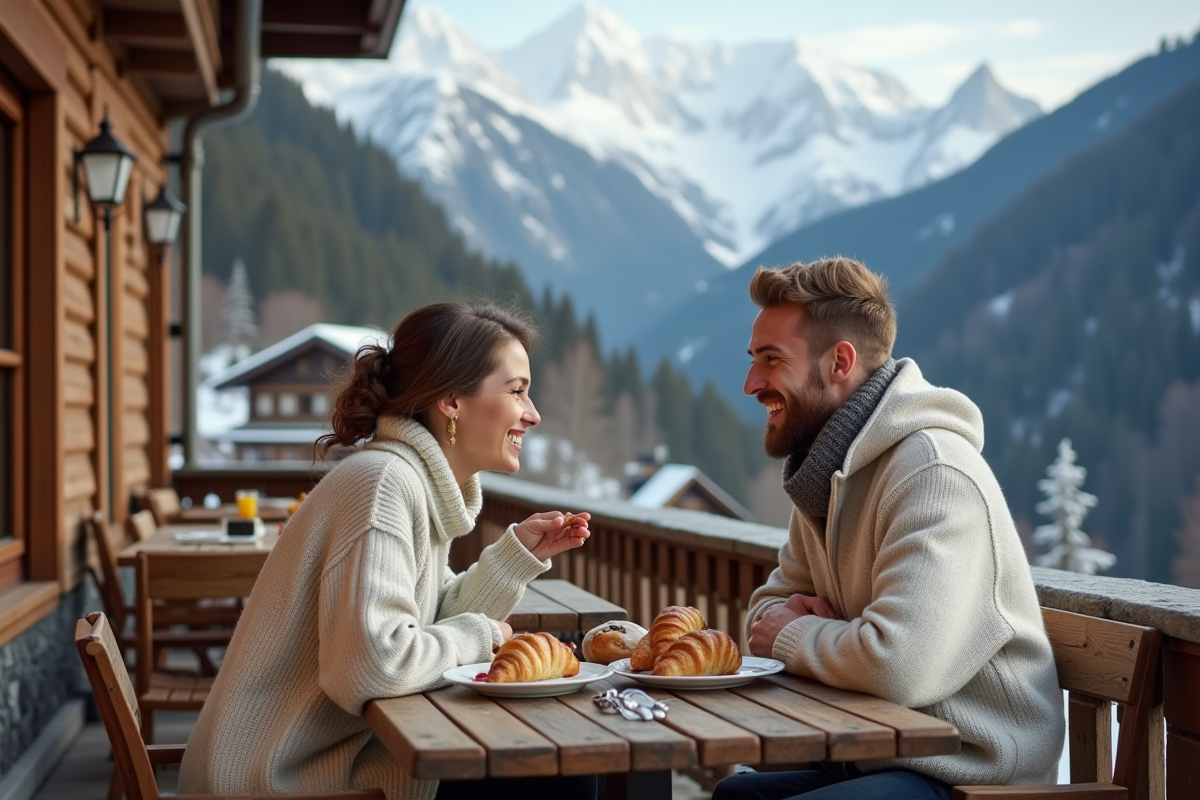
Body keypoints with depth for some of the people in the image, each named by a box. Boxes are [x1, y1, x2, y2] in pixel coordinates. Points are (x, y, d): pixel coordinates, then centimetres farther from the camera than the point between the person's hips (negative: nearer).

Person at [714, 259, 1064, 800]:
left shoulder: (936, 476, -22)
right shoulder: (827, 473, 10)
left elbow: (899, 665, -31)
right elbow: (772, 601, 20)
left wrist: (793, 636, -12)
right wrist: (791, 615, -5)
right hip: (880, 755, 9)